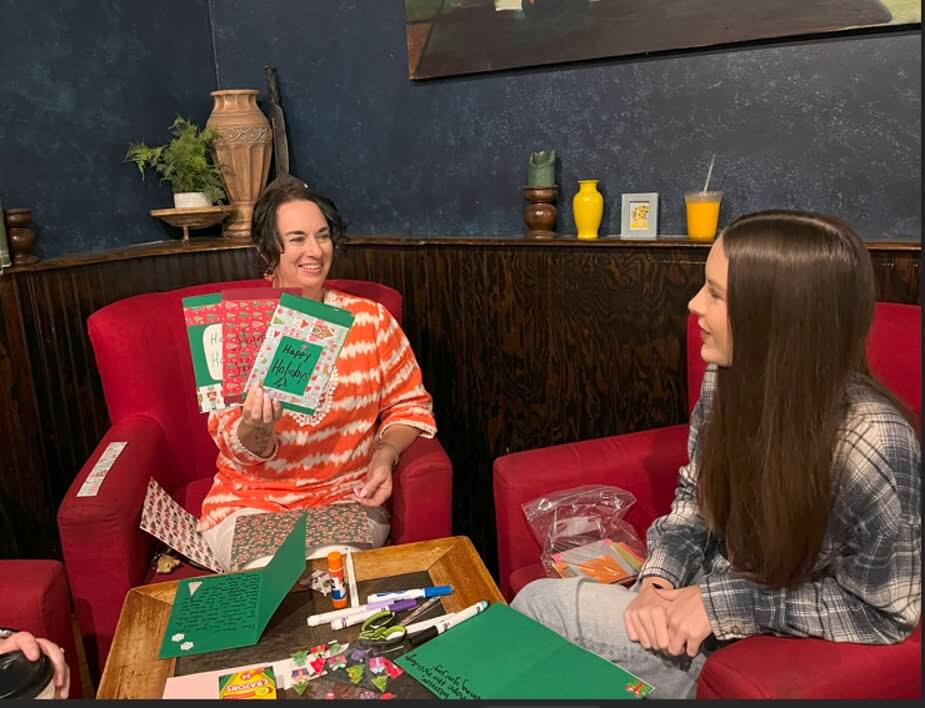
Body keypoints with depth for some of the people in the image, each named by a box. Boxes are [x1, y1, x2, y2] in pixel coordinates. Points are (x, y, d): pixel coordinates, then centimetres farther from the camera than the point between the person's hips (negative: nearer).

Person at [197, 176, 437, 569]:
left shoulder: (371, 319, -1)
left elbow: (410, 403, 7)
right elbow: (234, 447, -6)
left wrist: (385, 454, -12)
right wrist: (257, 428, -29)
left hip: (346, 496, 1)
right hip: (249, 500, 0)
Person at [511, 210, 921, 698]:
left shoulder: (870, 442, -30)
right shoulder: (727, 378, -11)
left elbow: (886, 612, -20)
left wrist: (727, 604, -22)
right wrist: (659, 579, -13)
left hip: (778, 649, -5)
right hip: (706, 594, 6)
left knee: (537, 607, -10)